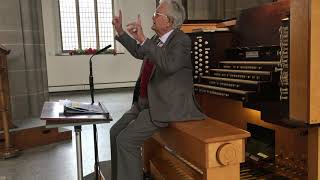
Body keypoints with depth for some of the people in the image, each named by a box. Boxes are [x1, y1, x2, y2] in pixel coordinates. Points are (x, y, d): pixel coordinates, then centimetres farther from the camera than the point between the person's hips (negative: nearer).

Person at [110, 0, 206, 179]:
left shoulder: (182, 40, -14)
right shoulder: (156, 39, 10)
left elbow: (169, 65, -34)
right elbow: (139, 53, 30)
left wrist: (143, 39, -32)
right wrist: (120, 31, 28)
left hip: (166, 106, -9)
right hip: (145, 102, 9)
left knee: (127, 140, -18)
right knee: (115, 132, 6)